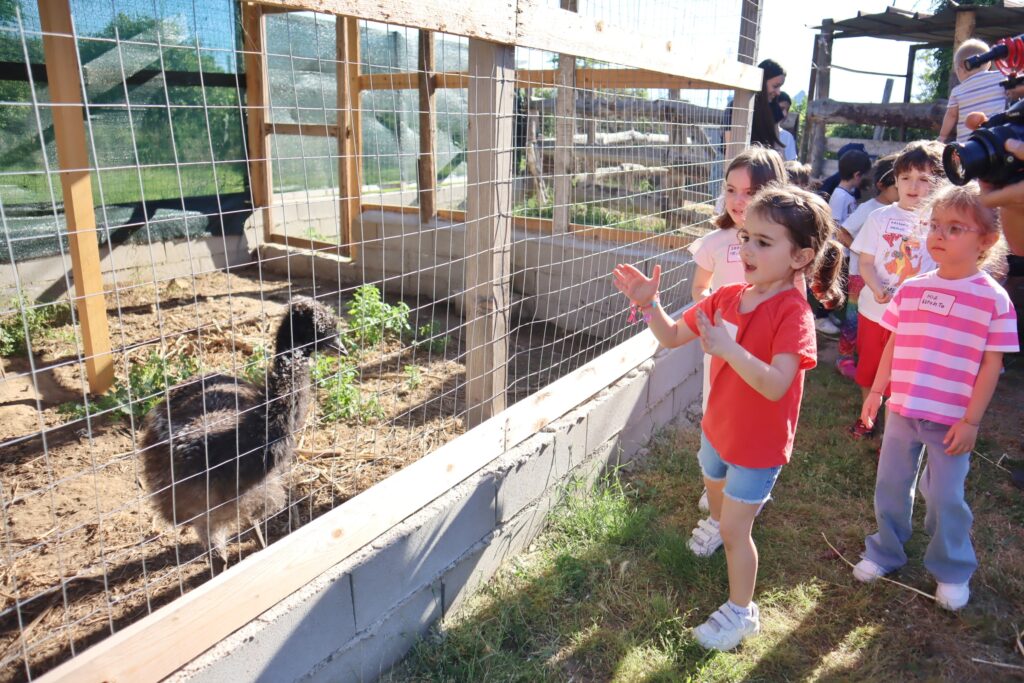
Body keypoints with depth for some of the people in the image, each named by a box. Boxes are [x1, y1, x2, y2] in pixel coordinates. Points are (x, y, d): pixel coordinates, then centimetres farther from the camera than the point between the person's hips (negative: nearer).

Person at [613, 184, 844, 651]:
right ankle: (716, 522, 68)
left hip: (759, 443, -7)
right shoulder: (727, 297, -7)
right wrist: (648, 304, -19)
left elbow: (775, 385, -38)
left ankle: (741, 612, 26)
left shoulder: (793, 313, -28)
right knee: (714, 486, 33)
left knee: (735, 530, 2)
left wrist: (729, 348, -51)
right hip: (718, 427, 7)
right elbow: (672, 337, -1)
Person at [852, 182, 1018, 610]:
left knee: (945, 496, 8)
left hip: (952, 419, -4)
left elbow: (991, 365, -10)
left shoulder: (993, 299, -10)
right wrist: (876, 390, 6)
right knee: (890, 485, 15)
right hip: (902, 409, 4)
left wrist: (971, 421, -11)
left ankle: (952, 572, 30)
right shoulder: (912, 289, 0)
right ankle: (885, 552, 35)